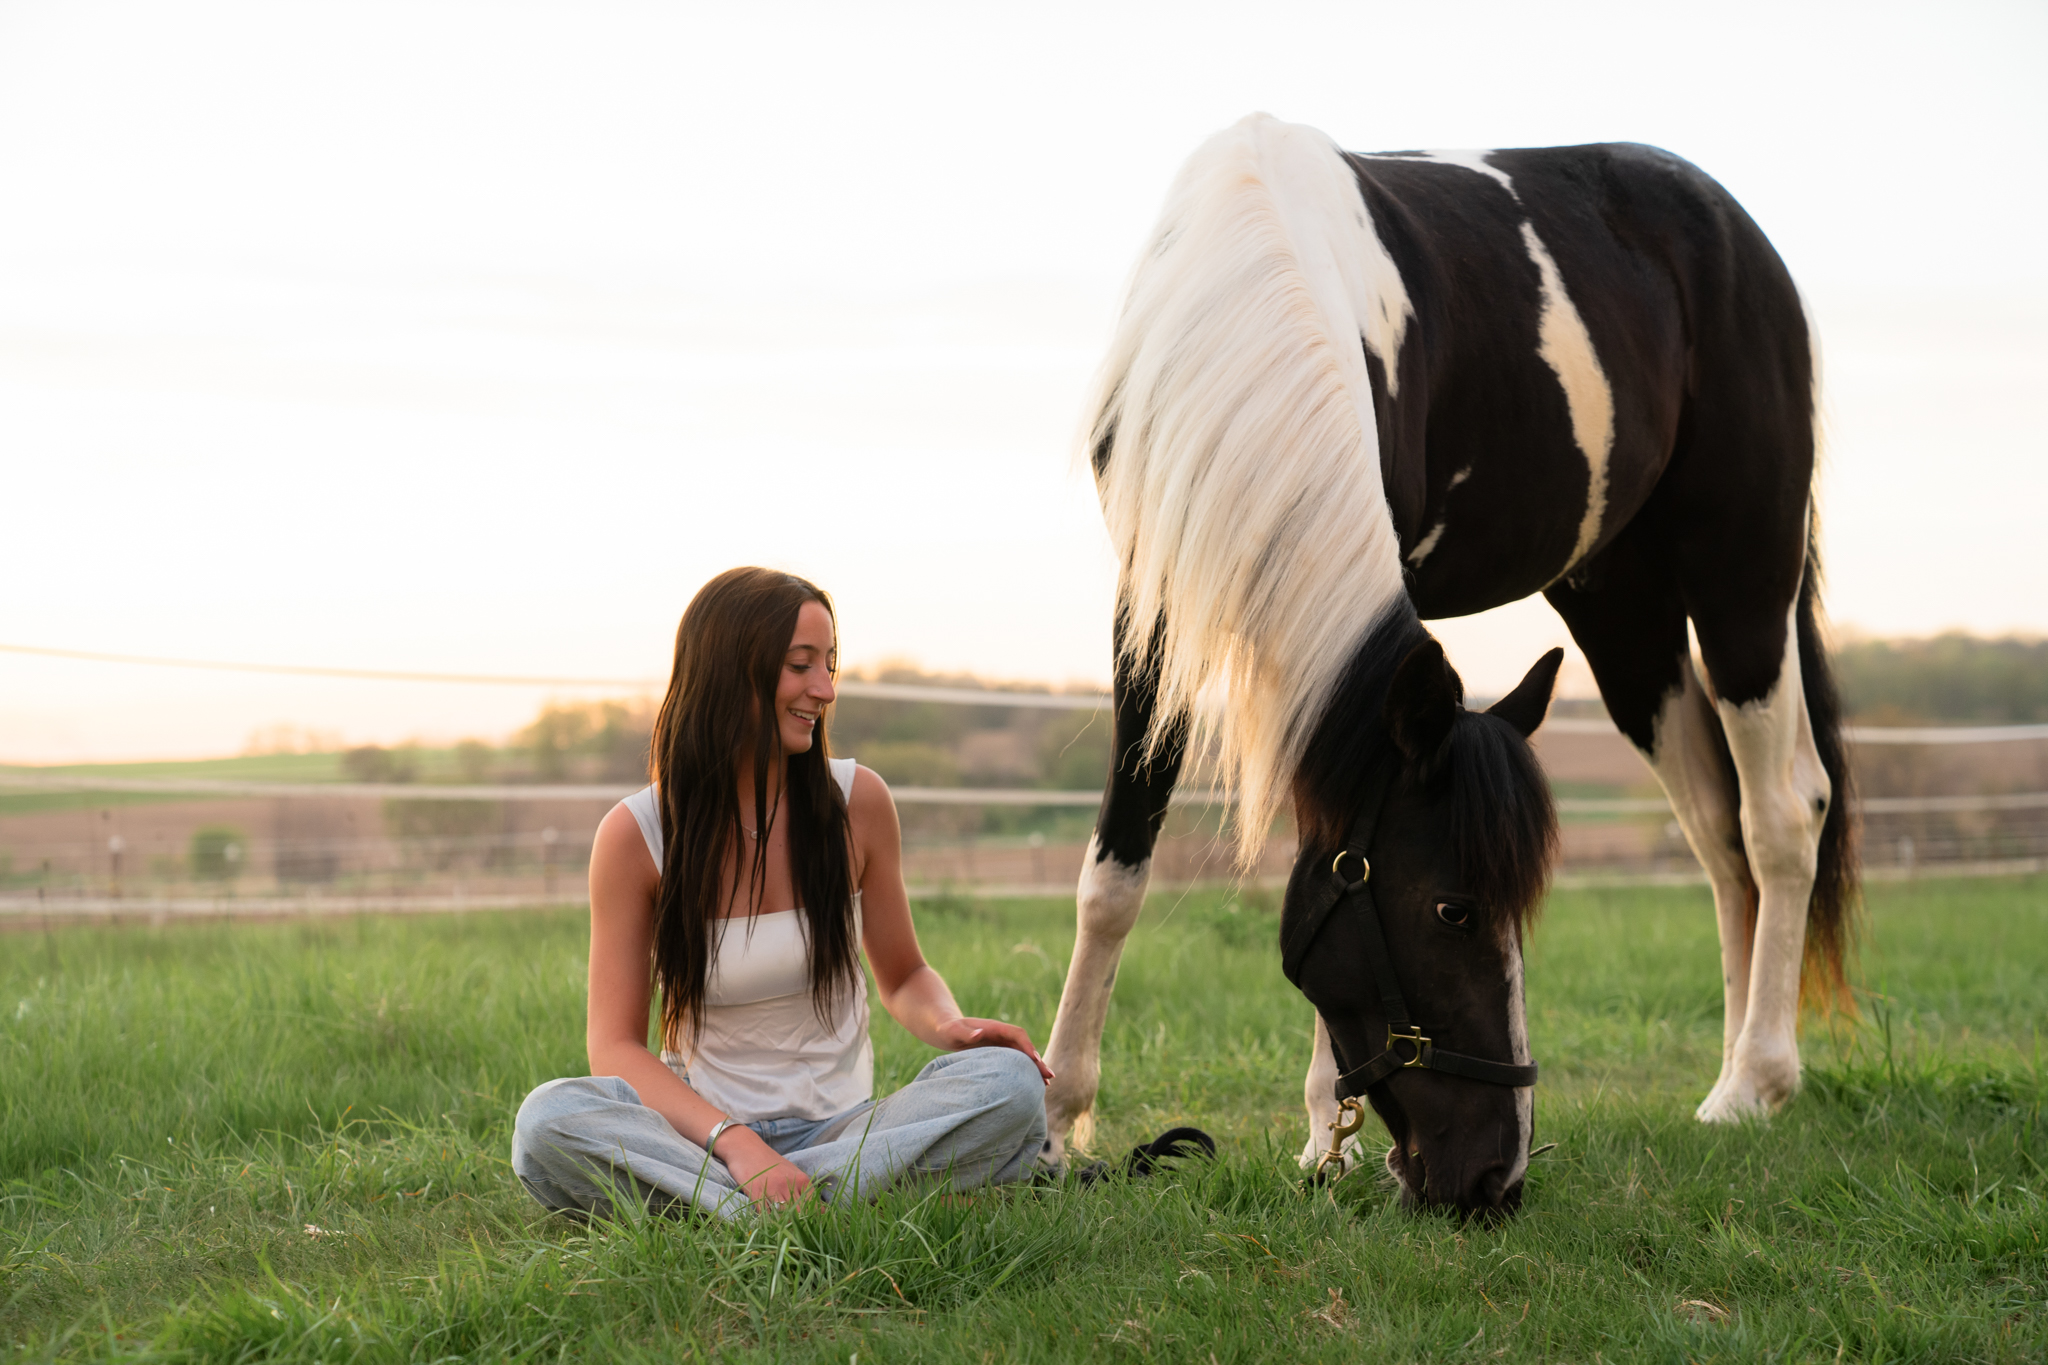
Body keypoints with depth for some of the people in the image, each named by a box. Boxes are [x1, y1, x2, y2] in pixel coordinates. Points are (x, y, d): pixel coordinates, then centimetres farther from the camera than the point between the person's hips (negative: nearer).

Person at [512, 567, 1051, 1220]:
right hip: (700, 1131, -2)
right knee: (548, 1121, -32)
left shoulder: (857, 801, 1)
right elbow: (614, 1044, -8)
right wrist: (735, 1141, -25)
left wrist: (950, 1025, -11)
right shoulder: (634, 835, -5)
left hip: (840, 1128, 2)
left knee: (1008, 1082, -27)